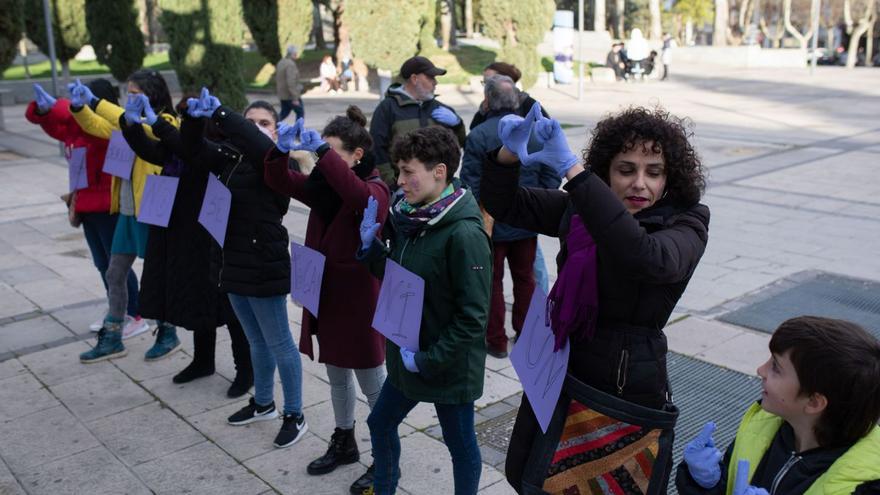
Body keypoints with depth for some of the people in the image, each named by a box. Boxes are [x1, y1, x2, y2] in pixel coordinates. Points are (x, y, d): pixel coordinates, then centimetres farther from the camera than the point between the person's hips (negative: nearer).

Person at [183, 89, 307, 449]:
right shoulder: (230, 157, 8)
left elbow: (257, 144, -31)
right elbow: (194, 149, -1)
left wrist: (218, 114, -36)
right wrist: (195, 118, -20)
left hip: (264, 266, -7)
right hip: (234, 263, 8)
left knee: (278, 344, 3)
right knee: (256, 341, 22)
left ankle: (295, 416, 17)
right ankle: (263, 403, 38)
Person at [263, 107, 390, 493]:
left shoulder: (375, 188, -16)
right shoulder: (324, 183, 5)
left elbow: (360, 197, -39)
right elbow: (279, 181, 3)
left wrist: (322, 152, -40)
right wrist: (282, 149, -17)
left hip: (358, 298, -7)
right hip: (325, 293, 8)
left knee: (373, 384, 6)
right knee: (337, 375, 21)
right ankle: (344, 443, 40)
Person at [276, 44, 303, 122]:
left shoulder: (280, 63, 11)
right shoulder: (291, 64, -19)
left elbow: (277, 79, 20)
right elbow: (291, 83, -25)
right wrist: (295, 98, -24)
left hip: (283, 95, 9)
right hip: (291, 95, -9)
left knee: (284, 113, 16)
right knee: (300, 112, 4)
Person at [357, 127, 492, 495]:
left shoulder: (465, 234, -24)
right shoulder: (410, 218, -1)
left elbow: (473, 318, -23)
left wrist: (428, 360, -19)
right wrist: (370, 248, -5)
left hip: (450, 366, -8)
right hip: (406, 354, 8)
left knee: (461, 445, 13)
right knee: (380, 423, 23)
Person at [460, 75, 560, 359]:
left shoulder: (477, 136, -16)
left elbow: (470, 185, -15)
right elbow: (551, 177, 0)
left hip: (491, 224, -4)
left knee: (492, 281, 10)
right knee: (525, 278, 19)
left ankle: (496, 341, 18)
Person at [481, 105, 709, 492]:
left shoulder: (685, 224, -16)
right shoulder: (580, 208, -3)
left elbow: (647, 258, -39)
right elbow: (503, 204, -1)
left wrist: (571, 168, -41)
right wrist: (509, 154, -24)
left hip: (628, 387, -4)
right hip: (561, 372, 5)